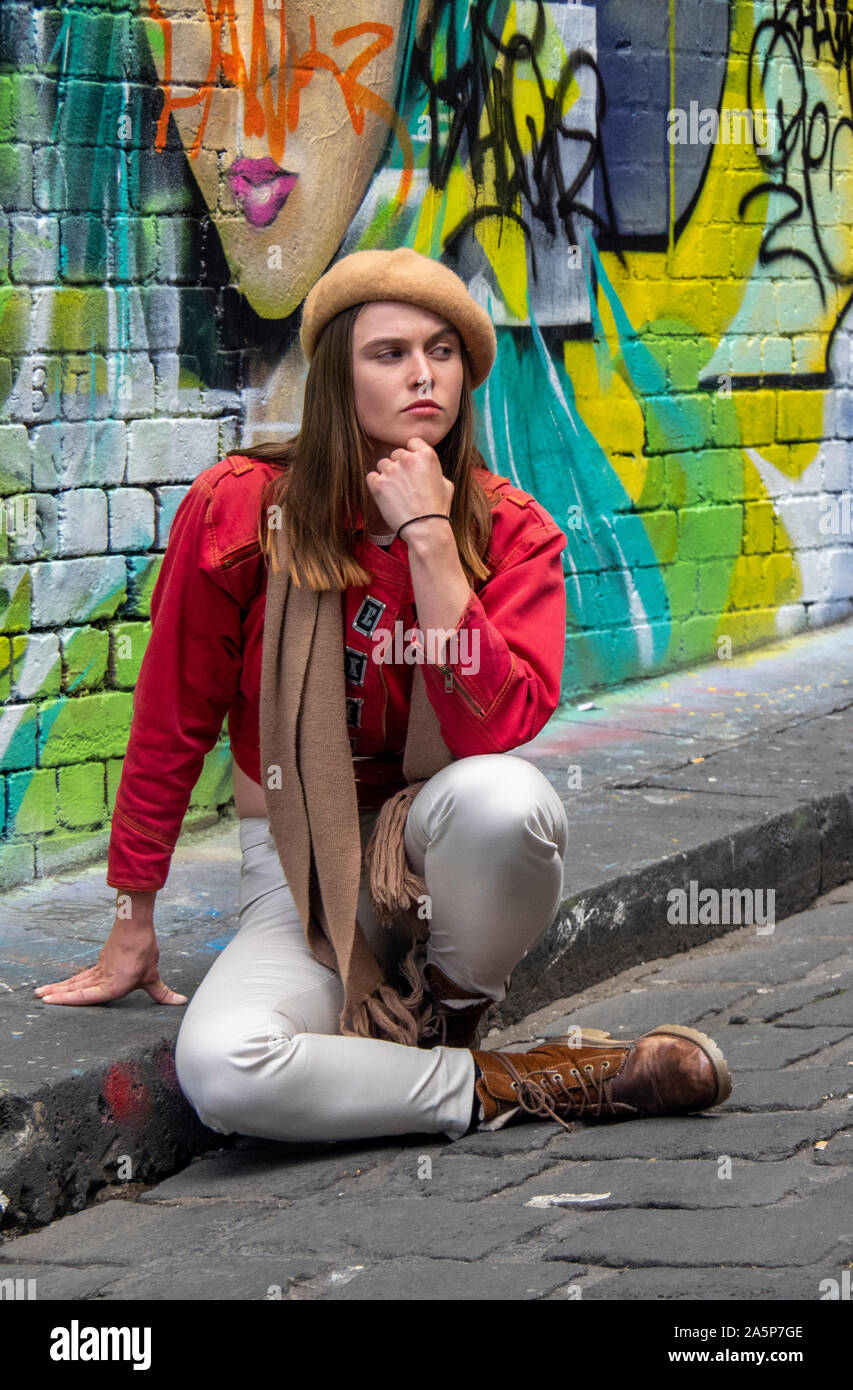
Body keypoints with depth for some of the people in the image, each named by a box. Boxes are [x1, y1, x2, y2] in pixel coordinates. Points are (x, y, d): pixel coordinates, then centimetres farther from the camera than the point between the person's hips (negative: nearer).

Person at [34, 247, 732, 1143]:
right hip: (299, 872, -1)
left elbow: (498, 727, -23)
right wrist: (133, 932, 2)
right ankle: (504, 1088, -12)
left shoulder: (510, 529, -7)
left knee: (505, 795, -37)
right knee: (219, 1070, -32)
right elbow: (171, 725, -2)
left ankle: (453, 1007, -6)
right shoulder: (242, 508, -10)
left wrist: (430, 538, -24)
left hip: (436, 843, 1)